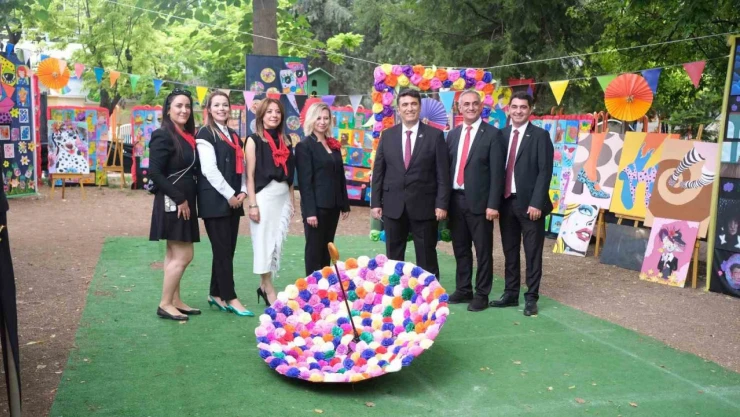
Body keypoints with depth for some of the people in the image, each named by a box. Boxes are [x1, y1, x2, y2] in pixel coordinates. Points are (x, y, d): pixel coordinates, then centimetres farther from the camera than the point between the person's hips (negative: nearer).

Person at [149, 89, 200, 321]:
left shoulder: (187, 136, 13)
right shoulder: (163, 136, -12)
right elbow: (154, 173, -19)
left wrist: (186, 199, 5)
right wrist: (179, 199, -18)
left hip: (185, 201, 8)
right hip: (172, 203, -8)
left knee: (175, 255, 12)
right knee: (183, 256, -7)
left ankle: (175, 301, 19)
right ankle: (165, 304, 4)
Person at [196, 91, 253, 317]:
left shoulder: (234, 136, 19)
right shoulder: (205, 133, -4)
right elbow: (209, 169, -13)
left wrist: (242, 191, 0)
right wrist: (229, 194, -14)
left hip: (233, 201, 7)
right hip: (215, 200, -7)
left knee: (227, 250, 9)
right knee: (222, 250, -6)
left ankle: (216, 294, 18)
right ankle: (230, 298, -2)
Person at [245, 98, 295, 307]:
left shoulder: (285, 142, 13)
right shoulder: (254, 140, -1)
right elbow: (250, 175, -6)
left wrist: (292, 201, 12)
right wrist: (252, 204, -13)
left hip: (283, 196, 5)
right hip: (263, 196, -5)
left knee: (277, 242, 6)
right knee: (264, 242, -1)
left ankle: (264, 286, 17)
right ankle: (269, 289, 6)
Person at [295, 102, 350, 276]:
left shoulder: (334, 145, 13)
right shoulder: (304, 146, -7)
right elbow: (304, 182, -13)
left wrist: (345, 204, 13)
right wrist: (309, 211, -18)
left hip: (333, 205, 7)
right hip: (316, 206, -6)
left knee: (327, 249, 13)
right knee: (314, 249, 2)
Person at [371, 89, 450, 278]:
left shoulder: (435, 135, -1)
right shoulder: (387, 136, 7)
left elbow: (443, 173, -3)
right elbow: (378, 172, 7)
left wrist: (441, 204, -9)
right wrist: (375, 202, 1)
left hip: (424, 206, -2)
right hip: (393, 206, 3)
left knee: (426, 258, 6)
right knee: (393, 258, 10)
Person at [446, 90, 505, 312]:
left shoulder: (492, 134, -5)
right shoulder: (453, 134, 11)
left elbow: (497, 172, -9)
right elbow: (447, 167, 11)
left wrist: (493, 204, -15)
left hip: (479, 201, -5)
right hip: (455, 199, 5)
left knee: (483, 251, 3)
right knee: (460, 249, 14)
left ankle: (481, 294, 13)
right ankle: (463, 290, 25)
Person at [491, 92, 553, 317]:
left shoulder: (540, 135, -4)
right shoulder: (501, 134, 10)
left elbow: (545, 172, -10)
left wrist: (536, 203, -17)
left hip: (529, 203, -4)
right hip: (506, 201, 5)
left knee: (532, 253, 3)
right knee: (510, 252, 11)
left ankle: (531, 298, 11)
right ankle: (511, 294, 21)